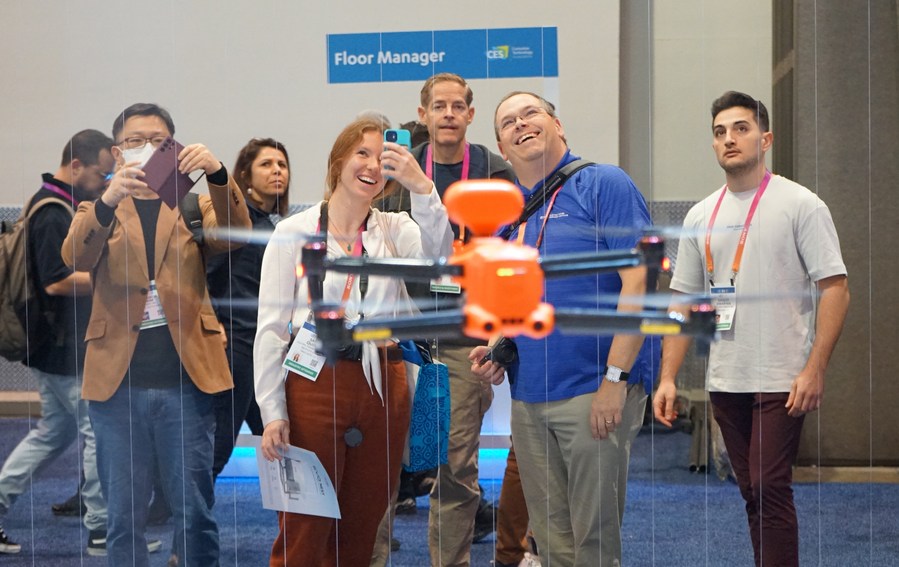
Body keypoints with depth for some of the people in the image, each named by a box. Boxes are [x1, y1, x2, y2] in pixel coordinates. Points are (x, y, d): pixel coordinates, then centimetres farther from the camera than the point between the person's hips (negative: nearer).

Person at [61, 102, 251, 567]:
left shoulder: (195, 207, 12)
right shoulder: (97, 212, 11)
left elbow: (233, 235, -10)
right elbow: (75, 258, -11)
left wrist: (218, 176, -29)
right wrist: (109, 200, -30)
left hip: (186, 379, 0)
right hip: (118, 382, 0)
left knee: (194, 510, 1)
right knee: (124, 516, 4)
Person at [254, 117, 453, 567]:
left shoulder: (394, 229, 8)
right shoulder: (294, 232, 1)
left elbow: (436, 260, -15)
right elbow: (271, 327, -1)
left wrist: (422, 189, -25)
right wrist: (272, 412, -7)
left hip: (382, 389, 3)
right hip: (315, 388, -3)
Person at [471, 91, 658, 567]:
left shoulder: (604, 185, -5)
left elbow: (637, 282, -13)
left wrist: (615, 378, -19)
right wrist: (493, 347, 5)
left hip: (595, 390, -7)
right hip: (528, 396, 7)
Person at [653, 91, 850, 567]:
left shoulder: (800, 205, -5)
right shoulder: (701, 216, 12)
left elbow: (835, 288, -9)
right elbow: (685, 301, 14)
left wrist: (814, 370, -17)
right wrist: (668, 377, 5)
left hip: (781, 381, -6)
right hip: (725, 381, 6)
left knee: (770, 490, -11)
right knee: (753, 493, 11)